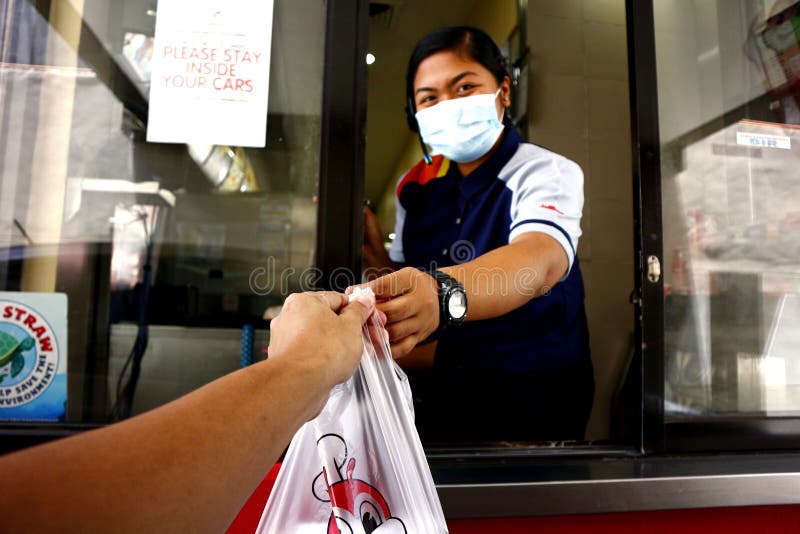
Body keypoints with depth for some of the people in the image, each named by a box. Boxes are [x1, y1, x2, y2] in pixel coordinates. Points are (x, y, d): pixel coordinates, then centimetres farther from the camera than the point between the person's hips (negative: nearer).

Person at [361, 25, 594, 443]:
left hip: (531, 401, -3)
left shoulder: (546, 173, -11)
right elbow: (404, 293, 9)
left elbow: (540, 259, -35)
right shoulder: (415, 186, 5)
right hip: (435, 400, 4)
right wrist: (374, 255, -12)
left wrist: (443, 292, -55)